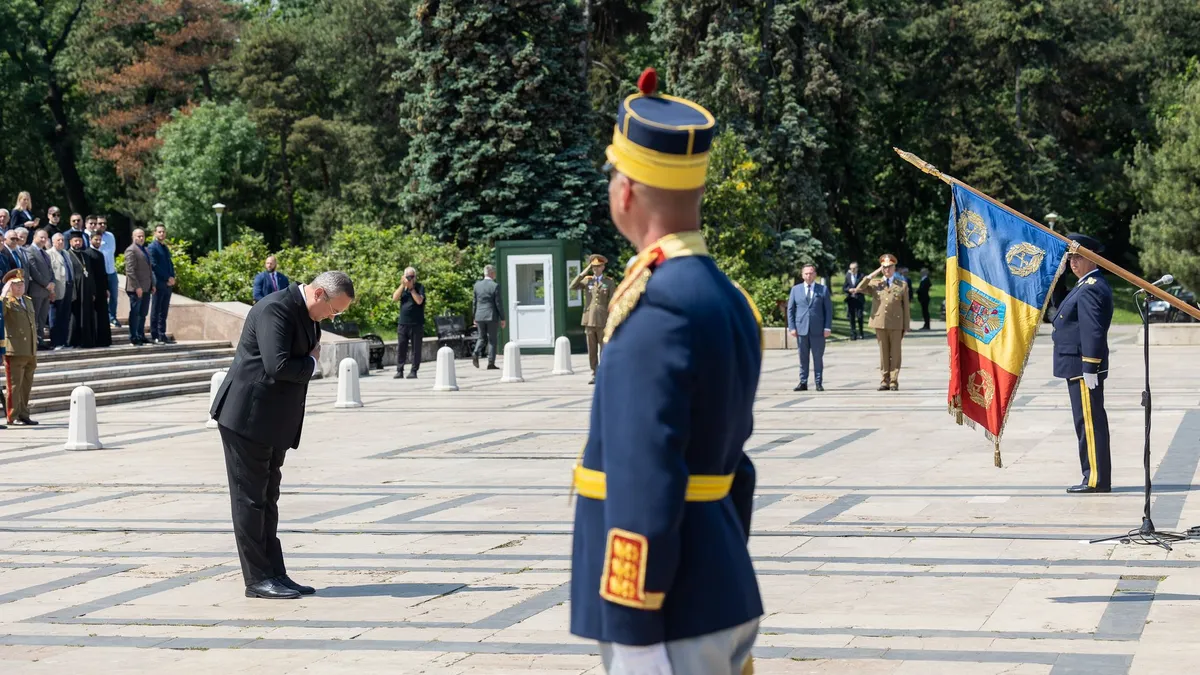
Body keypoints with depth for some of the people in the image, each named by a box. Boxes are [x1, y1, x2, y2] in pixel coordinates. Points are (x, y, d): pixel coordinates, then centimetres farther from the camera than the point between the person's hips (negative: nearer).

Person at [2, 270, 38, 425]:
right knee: (14, 385, -3)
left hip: (30, 353, 7)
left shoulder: (28, 301, 19)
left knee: (26, 386, 12)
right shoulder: (7, 302, -4)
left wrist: (35, 350, 22)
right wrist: (4, 293, -26)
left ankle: (23, 415, 19)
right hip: (14, 353, -7)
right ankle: (13, 416, 2)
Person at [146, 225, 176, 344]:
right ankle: (155, 336, -2)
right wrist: (167, 278, -13)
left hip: (168, 284, 7)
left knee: (164, 311, 9)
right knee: (156, 310, -3)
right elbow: (154, 265, -13)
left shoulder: (166, 247, 19)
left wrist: (172, 278, 2)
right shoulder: (152, 247, -5)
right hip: (159, 283, -7)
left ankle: (162, 335, 12)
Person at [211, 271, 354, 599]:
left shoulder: (308, 316, 12)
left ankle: (274, 574, 19)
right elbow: (277, 365, -29)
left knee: (267, 500, 13)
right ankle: (257, 580, 2)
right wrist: (311, 363, -13)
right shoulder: (276, 309, -19)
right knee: (250, 499, -2)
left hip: (274, 424, 10)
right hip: (248, 419, -10)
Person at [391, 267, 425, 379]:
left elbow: (419, 300, -14)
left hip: (416, 323, -3)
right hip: (402, 323, 3)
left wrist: (411, 288, -13)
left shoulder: (419, 287, 1)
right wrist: (403, 285, -8)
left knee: (416, 348, -1)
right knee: (400, 347, 1)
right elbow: (394, 298, -3)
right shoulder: (402, 287, 13)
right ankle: (399, 370, 5)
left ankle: (414, 371, 4)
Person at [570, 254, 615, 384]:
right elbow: (572, 287, -7)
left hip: (603, 321, -2)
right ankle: (594, 375, 9)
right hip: (589, 320, 2)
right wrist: (584, 273, -8)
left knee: (604, 349, -1)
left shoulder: (609, 282, 3)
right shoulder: (587, 280, 9)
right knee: (592, 350, 4)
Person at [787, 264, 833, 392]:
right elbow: (790, 309, 9)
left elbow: (828, 309, 4)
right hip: (801, 329, 1)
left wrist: (827, 327, -5)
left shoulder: (823, 290, 6)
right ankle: (803, 383, 7)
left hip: (818, 330, -1)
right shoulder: (795, 289, 10)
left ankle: (819, 383, 7)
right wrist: (791, 327, -1)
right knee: (803, 357, 3)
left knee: (818, 357, 1)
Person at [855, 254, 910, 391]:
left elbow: (905, 307, 7)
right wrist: (874, 273, 0)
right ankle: (884, 381, 9)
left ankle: (894, 382, 2)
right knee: (883, 354, 5)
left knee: (895, 354, -1)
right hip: (880, 324, 2)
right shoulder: (875, 284, 13)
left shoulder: (902, 285, 8)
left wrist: (905, 327, 2)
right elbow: (859, 288, -3)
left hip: (896, 324, -1)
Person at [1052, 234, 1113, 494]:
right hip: (1082, 367, 11)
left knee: (1090, 422, -7)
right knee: (1090, 422, 13)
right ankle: (1096, 478, 18)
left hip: (1082, 368, -11)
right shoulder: (1091, 286, 19)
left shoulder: (1089, 289, -16)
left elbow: (1092, 331, -22)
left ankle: (1097, 480, -5)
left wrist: (1089, 369, -24)